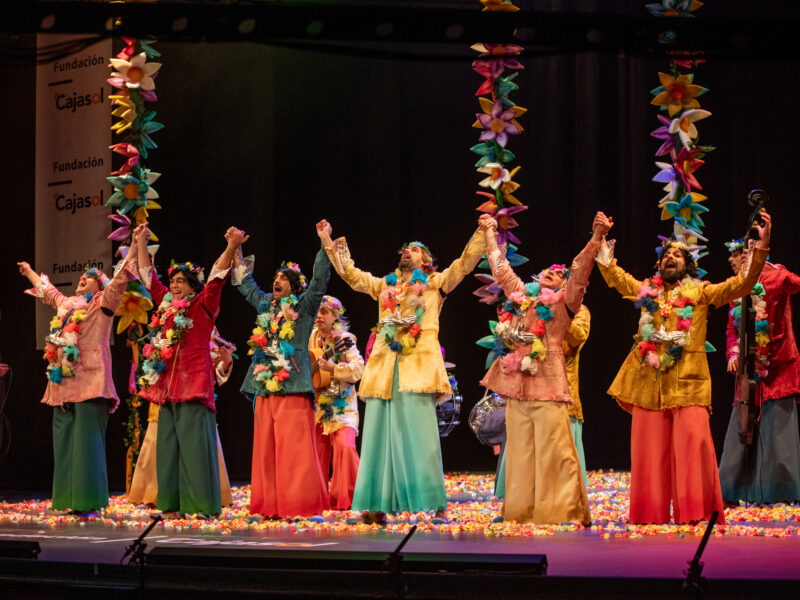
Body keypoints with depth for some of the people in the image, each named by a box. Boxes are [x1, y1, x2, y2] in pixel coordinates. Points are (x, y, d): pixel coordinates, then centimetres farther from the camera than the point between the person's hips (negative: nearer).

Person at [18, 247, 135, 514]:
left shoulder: (102, 302, 4)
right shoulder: (65, 304, 22)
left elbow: (120, 278, -6)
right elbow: (46, 289, 41)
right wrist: (29, 272, 55)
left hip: (90, 382, -7)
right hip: (63, 384, 7)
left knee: (87, 440, -10)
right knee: (64, 442, 4)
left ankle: (89, 500, -10)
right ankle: (69, 499, 8)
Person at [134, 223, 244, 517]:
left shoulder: (202, 306, 3)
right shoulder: (166, 305, 18)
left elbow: (217, 278, -9)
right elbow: (148, 277, 26)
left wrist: (231, 248, -20)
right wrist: (141, 242, 26)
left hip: (193, 385, -7)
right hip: (167, 387, 7)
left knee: (194, 443, -9)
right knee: (168, 444, 6)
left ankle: (201, 504, -9)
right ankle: (172, 502, 10)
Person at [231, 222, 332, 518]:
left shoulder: (303, 306, 3)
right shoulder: (265, 305, 19)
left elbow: (319, 281, -8)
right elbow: (245, 284, 33)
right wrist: (237, 252, 34)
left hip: (292, 385, -6)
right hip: (265, 384, 6)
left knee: (293, 447, -9)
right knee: (266, 447, 4)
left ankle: (297, 504, -8)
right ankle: (271, 505, 7)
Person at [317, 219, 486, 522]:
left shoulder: (435, 283, 14)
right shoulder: (385, 286, 24)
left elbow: (465, 262, 5)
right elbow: (351, 274, 30)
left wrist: (483, 232, -2)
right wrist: (330, 245, 27)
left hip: (418, 366, -4)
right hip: (384, 366, 4)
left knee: (420, 435, -11)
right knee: (381, 434, 0)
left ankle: (437, 503, -11)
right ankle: (379, 504, 1)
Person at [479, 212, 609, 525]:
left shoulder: (564, 301, 7)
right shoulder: (520, 296, 19)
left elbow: (580, 272, -6)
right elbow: (501, 268, 31)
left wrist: (596, 237, -19)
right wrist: (490, 234, 40)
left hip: (547, 386, -5)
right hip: (517, 385, 5)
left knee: (554, 452, -7)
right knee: (520, 453, 7)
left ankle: (563, 513, -5)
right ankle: (520, 511, 11)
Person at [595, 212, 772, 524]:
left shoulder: (700, 293, 10)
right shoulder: (646, 290, 19)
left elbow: (741, 285, 1)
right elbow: (614, 275, 30)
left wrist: (761, 248, -9)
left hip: (688, 381, -3)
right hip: (649, 382, 3)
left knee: (693, 441, -15)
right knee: (650, 448, 3)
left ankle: (697, 511, -11)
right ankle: (651, 513, 9)